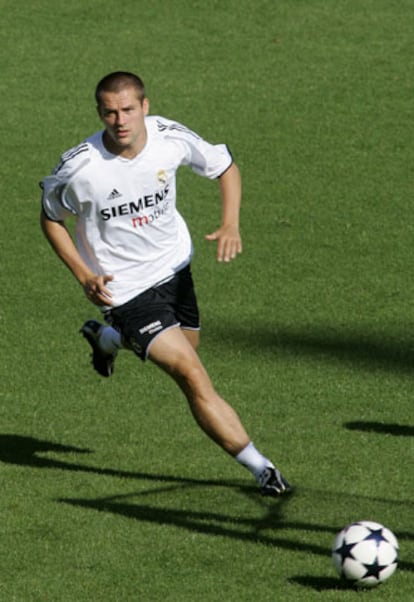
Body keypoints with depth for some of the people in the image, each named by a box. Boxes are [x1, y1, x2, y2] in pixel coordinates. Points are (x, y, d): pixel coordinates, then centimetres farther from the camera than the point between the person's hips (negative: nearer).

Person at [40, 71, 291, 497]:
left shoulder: (171, 137, -17)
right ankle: (260, 468, -9)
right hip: (124, 285, -6)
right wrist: (84, 276, -15)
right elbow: (51, 218, -5)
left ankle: (105, 337, 57)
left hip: (173, 265, 6)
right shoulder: (79, 167, -25)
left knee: (185, 347, 29)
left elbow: (225, 166, 1)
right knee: (192, 376, -16)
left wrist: (230, 225, -15)